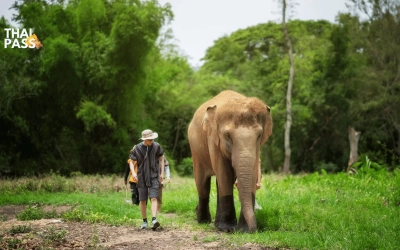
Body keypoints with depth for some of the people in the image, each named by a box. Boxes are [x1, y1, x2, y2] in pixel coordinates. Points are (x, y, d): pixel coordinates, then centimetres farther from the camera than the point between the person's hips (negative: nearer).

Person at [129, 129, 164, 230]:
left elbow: (161, 158, 11)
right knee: (142, 200, 5)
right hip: (142, 177, 1)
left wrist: (162, 173, 8)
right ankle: (144, 221, 19)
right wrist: (133, 172, -15)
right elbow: (131, 161, 3)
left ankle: (154, 220, -25)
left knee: (154, 198, -15)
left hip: (154, 176, -1)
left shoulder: (156, 146, -2)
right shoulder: (137, 148, -4)